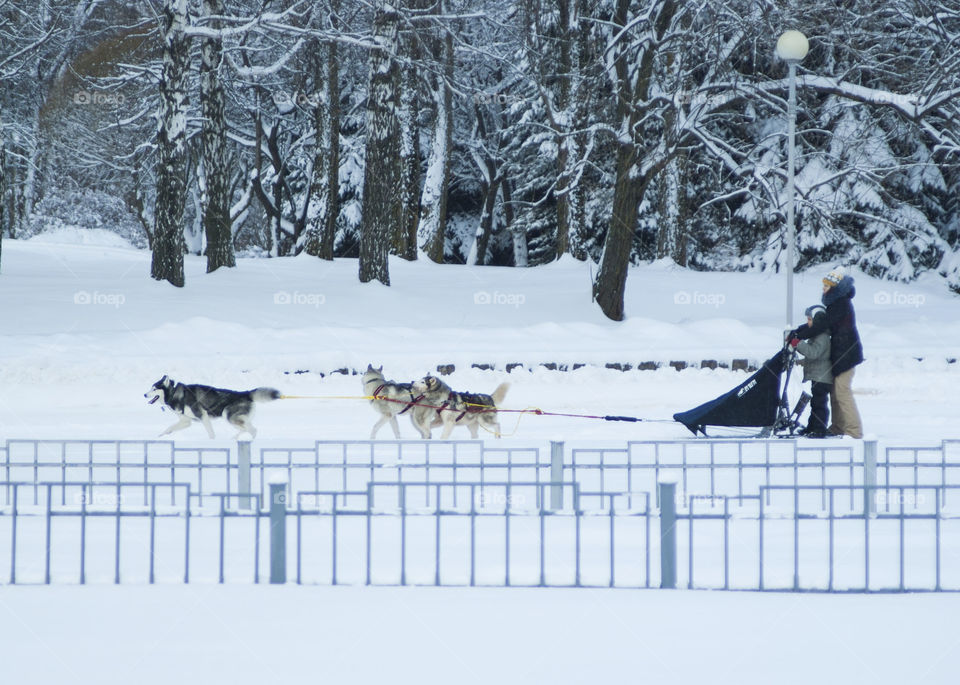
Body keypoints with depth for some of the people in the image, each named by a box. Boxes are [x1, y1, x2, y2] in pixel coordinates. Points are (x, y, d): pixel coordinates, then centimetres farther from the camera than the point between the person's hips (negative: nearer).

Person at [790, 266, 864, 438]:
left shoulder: (841, 303, -16)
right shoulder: (836, 301, 15)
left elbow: (822, 325, -22)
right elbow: (818, 322, 19)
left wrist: (799, 336, -18)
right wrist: (797, 332, 9)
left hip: (846, 352, -10)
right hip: (840, 352, 10)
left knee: (842, 392, -11)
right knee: (835, 391, 13)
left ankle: (854, 430, -11)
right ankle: (838, 427, 19)